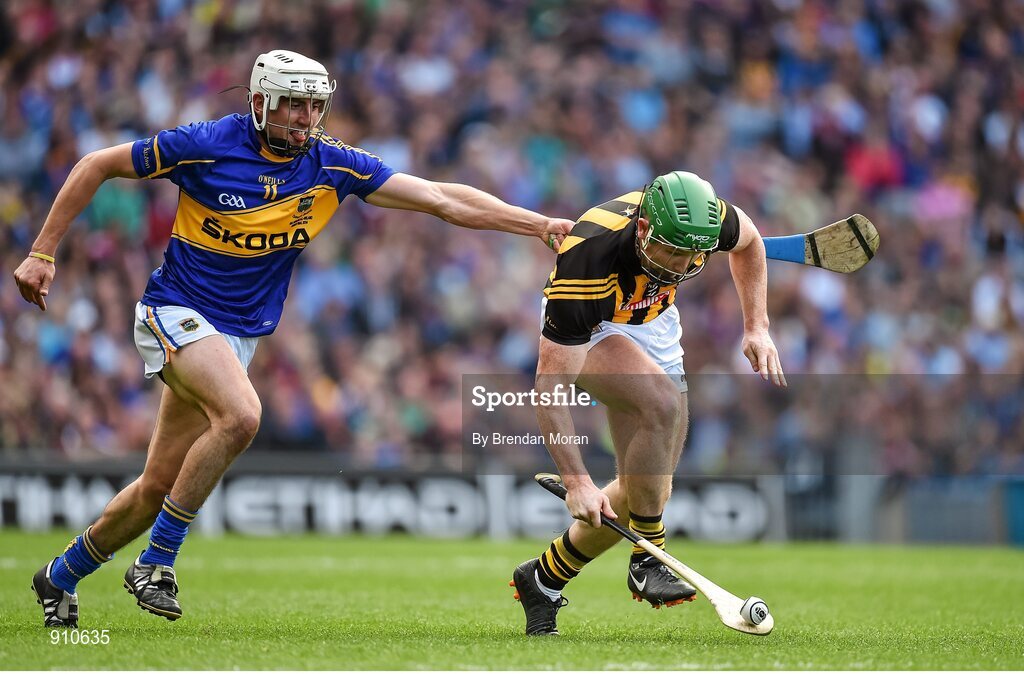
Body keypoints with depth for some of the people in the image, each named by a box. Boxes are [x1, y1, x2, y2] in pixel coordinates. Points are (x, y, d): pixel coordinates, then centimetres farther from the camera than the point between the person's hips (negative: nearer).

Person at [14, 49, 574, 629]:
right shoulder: (206, 145, -14)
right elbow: (97, 167, -2)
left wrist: (540, 223, -14)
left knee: (160, 486, 5)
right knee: (241, 414, -31)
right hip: (176, 311, -5)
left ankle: (63, 575, 28)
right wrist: (42, 253, -4)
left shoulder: (332, 164, -5)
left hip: (241, 333, 5)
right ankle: (156, 561, -18)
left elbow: (444, 200, -7)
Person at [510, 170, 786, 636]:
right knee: (664, 403, -34)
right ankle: (647, 560, -20)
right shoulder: (588, 259, -40)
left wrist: (756, 328, -4)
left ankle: (543, 579, 20)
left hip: (653, 326, 5)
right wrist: (577, 481, -41)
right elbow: (549, 386, -37)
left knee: (648, 492, 1)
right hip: (587, 332, -5)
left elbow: (748, 241, 2)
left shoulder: (708, 221, -28)